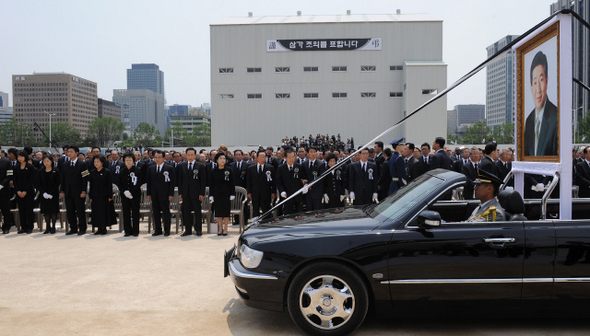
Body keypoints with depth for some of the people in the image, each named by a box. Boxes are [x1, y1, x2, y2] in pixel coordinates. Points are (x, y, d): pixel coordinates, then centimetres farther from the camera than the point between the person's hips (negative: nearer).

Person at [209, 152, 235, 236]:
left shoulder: (229, 170, -1)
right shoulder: (214, 171, 2)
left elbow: (232, 183, 0)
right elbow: (211, 184, 5)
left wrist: (232, 194, -5)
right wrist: (211, 195, 0)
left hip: (226, 193, -1)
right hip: (217, 194, 2)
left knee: (226, 211, 1)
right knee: (218, 211, 5)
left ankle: (225, 229, 10)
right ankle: (220, 228, 16)